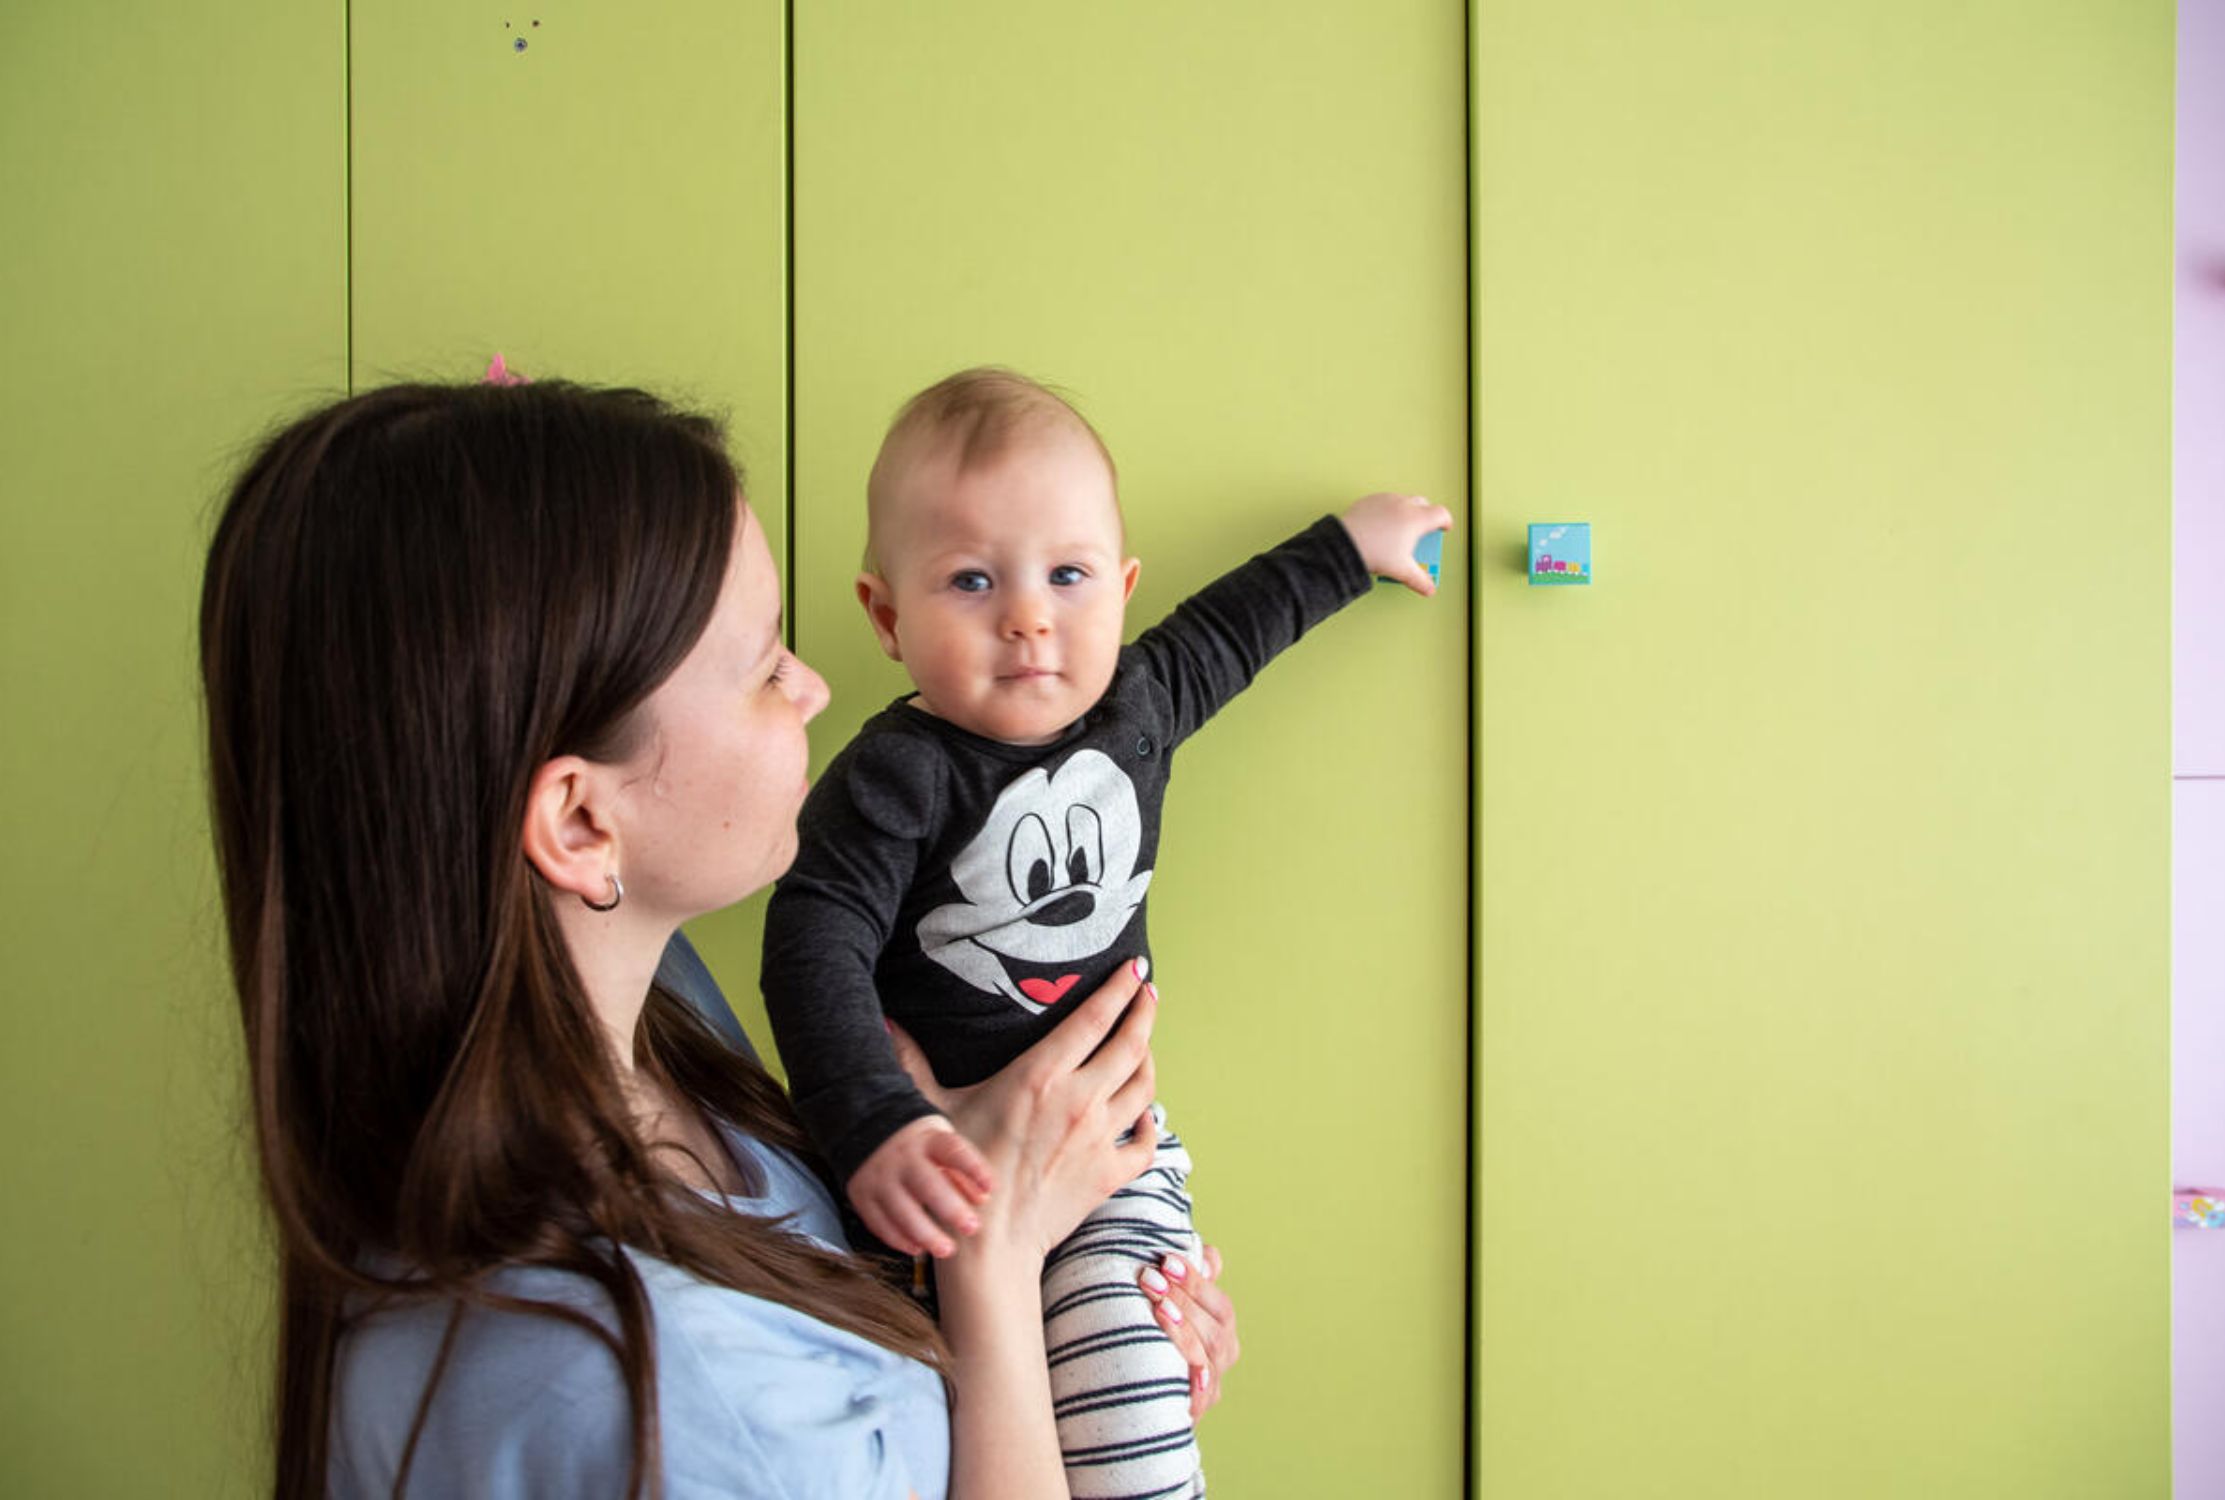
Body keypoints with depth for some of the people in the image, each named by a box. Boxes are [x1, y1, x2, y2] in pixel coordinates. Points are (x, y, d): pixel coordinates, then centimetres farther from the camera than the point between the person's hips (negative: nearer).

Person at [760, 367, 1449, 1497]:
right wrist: (875, 1128, -38)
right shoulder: (896, 778, -17)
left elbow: (1223, 631, 22)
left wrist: (1347, 549, 36)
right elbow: (814, 947, -25)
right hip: (948, 1144, -3)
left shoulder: (1133, 708, 1)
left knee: (1126, 1408, -15)